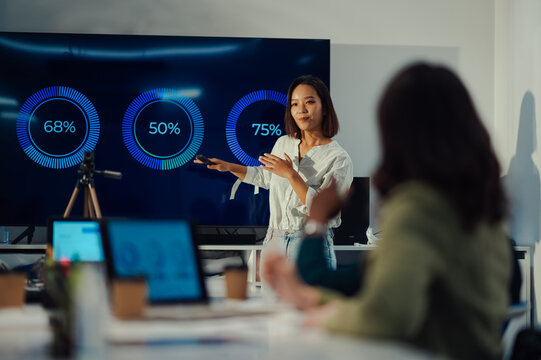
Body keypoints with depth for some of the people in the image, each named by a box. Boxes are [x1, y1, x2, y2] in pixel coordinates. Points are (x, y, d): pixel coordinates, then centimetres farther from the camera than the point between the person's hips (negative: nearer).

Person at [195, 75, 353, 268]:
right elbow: (264, 177, 29)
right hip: (274, 242, 5)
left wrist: (291, 175, -20)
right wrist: (228, 167, 21)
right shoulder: (283, 144, 9)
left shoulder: (339, 158, -9)